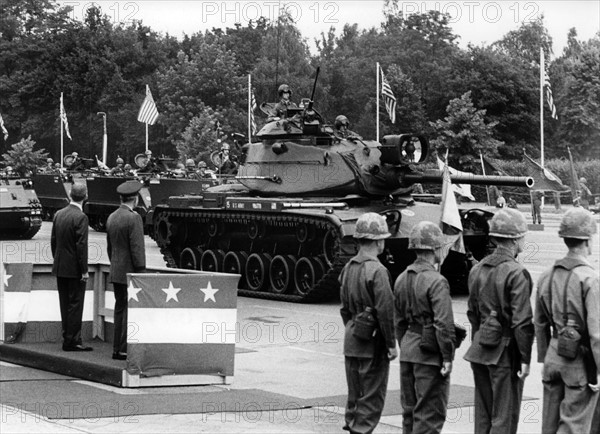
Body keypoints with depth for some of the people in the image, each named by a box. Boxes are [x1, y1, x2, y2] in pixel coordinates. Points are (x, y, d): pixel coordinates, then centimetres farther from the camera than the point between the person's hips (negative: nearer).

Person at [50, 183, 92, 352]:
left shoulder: (58, 214, 6)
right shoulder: (80, 217, -16)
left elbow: (53, 241, 11)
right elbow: (81, 245, -18)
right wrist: (84, 271, -15)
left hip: (60, 267, 7)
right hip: (74, 268, -7)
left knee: (65, 304, 12)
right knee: (75, 305, -2)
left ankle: (68, 339, 16)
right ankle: (72, 341, -1)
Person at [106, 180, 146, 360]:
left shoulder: (112, 218, 10)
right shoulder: (133, 218, -15)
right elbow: (137, 248, -18)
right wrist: (141, 273, -15)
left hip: (116, 272, 8)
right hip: (130, 272, -8)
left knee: (120, 309, 12)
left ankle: (117, 348, 14)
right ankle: (125, 349, -6)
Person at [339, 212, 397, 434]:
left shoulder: (348, 268, 9)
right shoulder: (377, 271, -17)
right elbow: (386, 311, -18)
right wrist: (391, 344, -13)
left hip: (351, 341, 8)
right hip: (373, 343, -8)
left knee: (354, 396, 16)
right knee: (371, 397, -1)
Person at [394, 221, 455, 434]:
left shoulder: (402, 279, 9)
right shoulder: (437, 282, -17)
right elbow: (443, 324, -22)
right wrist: (447, 357, -16)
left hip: (408, 348, 8)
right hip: (430, 353, -8)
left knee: (410, 410, 16)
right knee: (429, 414, -2)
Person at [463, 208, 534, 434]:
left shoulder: (478, 269, 8)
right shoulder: (516, 273, -16)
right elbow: (521, 321, -19)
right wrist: (525, 358, -13)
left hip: (480, 351, 7)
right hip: (506, 353, -7)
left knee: (483, 414, 15)